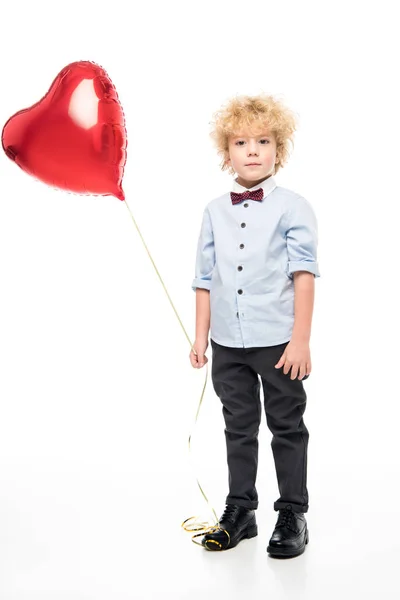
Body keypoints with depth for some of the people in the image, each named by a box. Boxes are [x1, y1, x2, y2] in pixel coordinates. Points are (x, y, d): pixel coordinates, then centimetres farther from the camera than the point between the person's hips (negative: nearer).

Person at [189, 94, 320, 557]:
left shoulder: (292, 207, -5)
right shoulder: (215, 211, 6)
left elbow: (303, 275, -9)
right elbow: (205, 279, 9)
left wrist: (301, 340, -14)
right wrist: (201, 337, 7)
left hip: (279, 341, -4)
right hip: (228, 343, 4)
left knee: (287, 427, 9)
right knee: (238, 427, 14)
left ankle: (292, 515, 22)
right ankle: (239, 511, 28)